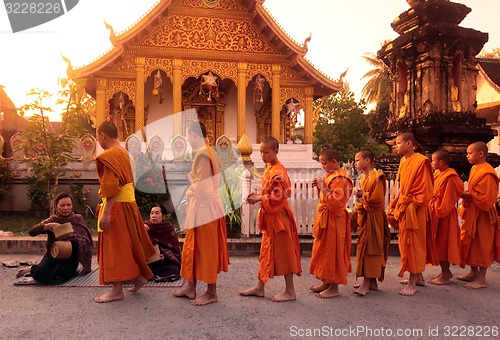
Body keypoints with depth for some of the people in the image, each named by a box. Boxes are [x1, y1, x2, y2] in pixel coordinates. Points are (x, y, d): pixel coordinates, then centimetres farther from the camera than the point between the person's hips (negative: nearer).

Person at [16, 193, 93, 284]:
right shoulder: (52, 220, 4)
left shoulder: (78, 219, 4)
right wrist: (49, 225, -23)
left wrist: (74, 239, -24)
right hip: (53, 255, 0)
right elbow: (31, 231, -9)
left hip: (70, 259, 0)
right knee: (40, 273, -31)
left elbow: (86, 242, -4)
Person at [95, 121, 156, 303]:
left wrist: (106, 213, -23)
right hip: (128, 203, 9)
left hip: (116, 206, -9)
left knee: (114, 246, -1)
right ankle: (139, 276, 28)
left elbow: (111, 188, -23)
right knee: (128, 243, 19)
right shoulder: (124, 153, 13)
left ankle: (117, 290, 7)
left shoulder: (109, 155, -15)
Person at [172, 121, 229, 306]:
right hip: (205, 205, 10)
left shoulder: (202, 154, -19)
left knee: (206, 249, 2)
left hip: (204, 207, -10)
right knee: (193, 247, 18)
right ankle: (191, 287, 30)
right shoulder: (211, 152, 11)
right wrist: (192, 190, 8)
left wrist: (190, 191, -4)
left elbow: (202, 187, -23)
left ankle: (211, 293, 16)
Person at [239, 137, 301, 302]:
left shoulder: (277, 172, -18)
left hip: (278, 217, -10)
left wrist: (260, 199, -18)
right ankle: (260, 287, 27)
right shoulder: (269, 168, 12)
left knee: (283, 253, 0)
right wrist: (258, 195, 4)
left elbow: (278, 197, -23)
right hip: (269, 217, 10)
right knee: (266, 252, 16)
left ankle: (290, 291, 13)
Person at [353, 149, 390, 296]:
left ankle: (366, 283, -1)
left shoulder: (376, 177, -14)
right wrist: (360, 195, 7)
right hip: (364, 216, 10)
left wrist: (363, 194, -10)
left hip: (373, 217, -10)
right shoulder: (363, 177, 16)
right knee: (365, 247, 11)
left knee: (370, 247, -6)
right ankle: (372, 282, 20)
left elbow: (376, 198, -23)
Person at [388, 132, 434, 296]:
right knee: (406, 242, 15)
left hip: (414, 209, -9)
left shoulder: (420, 161, -14)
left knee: (413, 243, -2)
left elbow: (424, 190, -17)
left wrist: (411, 206, -19)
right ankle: (418, 277, 30)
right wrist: (395, 201, 8)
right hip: (403, 208, 9)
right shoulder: (403, 161, 12)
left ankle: (412, 283, 8)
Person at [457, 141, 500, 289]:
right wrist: (465, 194, 5)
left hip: (482, 215, -10)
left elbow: (485, 198, -23)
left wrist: (465, 195, -20)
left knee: (481, 246, 1)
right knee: (470, 243, 16)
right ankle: (473, 273, 30)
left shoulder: (487, 173, -20)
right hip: (471, 213, 10)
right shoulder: (474, 169, 11)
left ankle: (481, 279, 11)